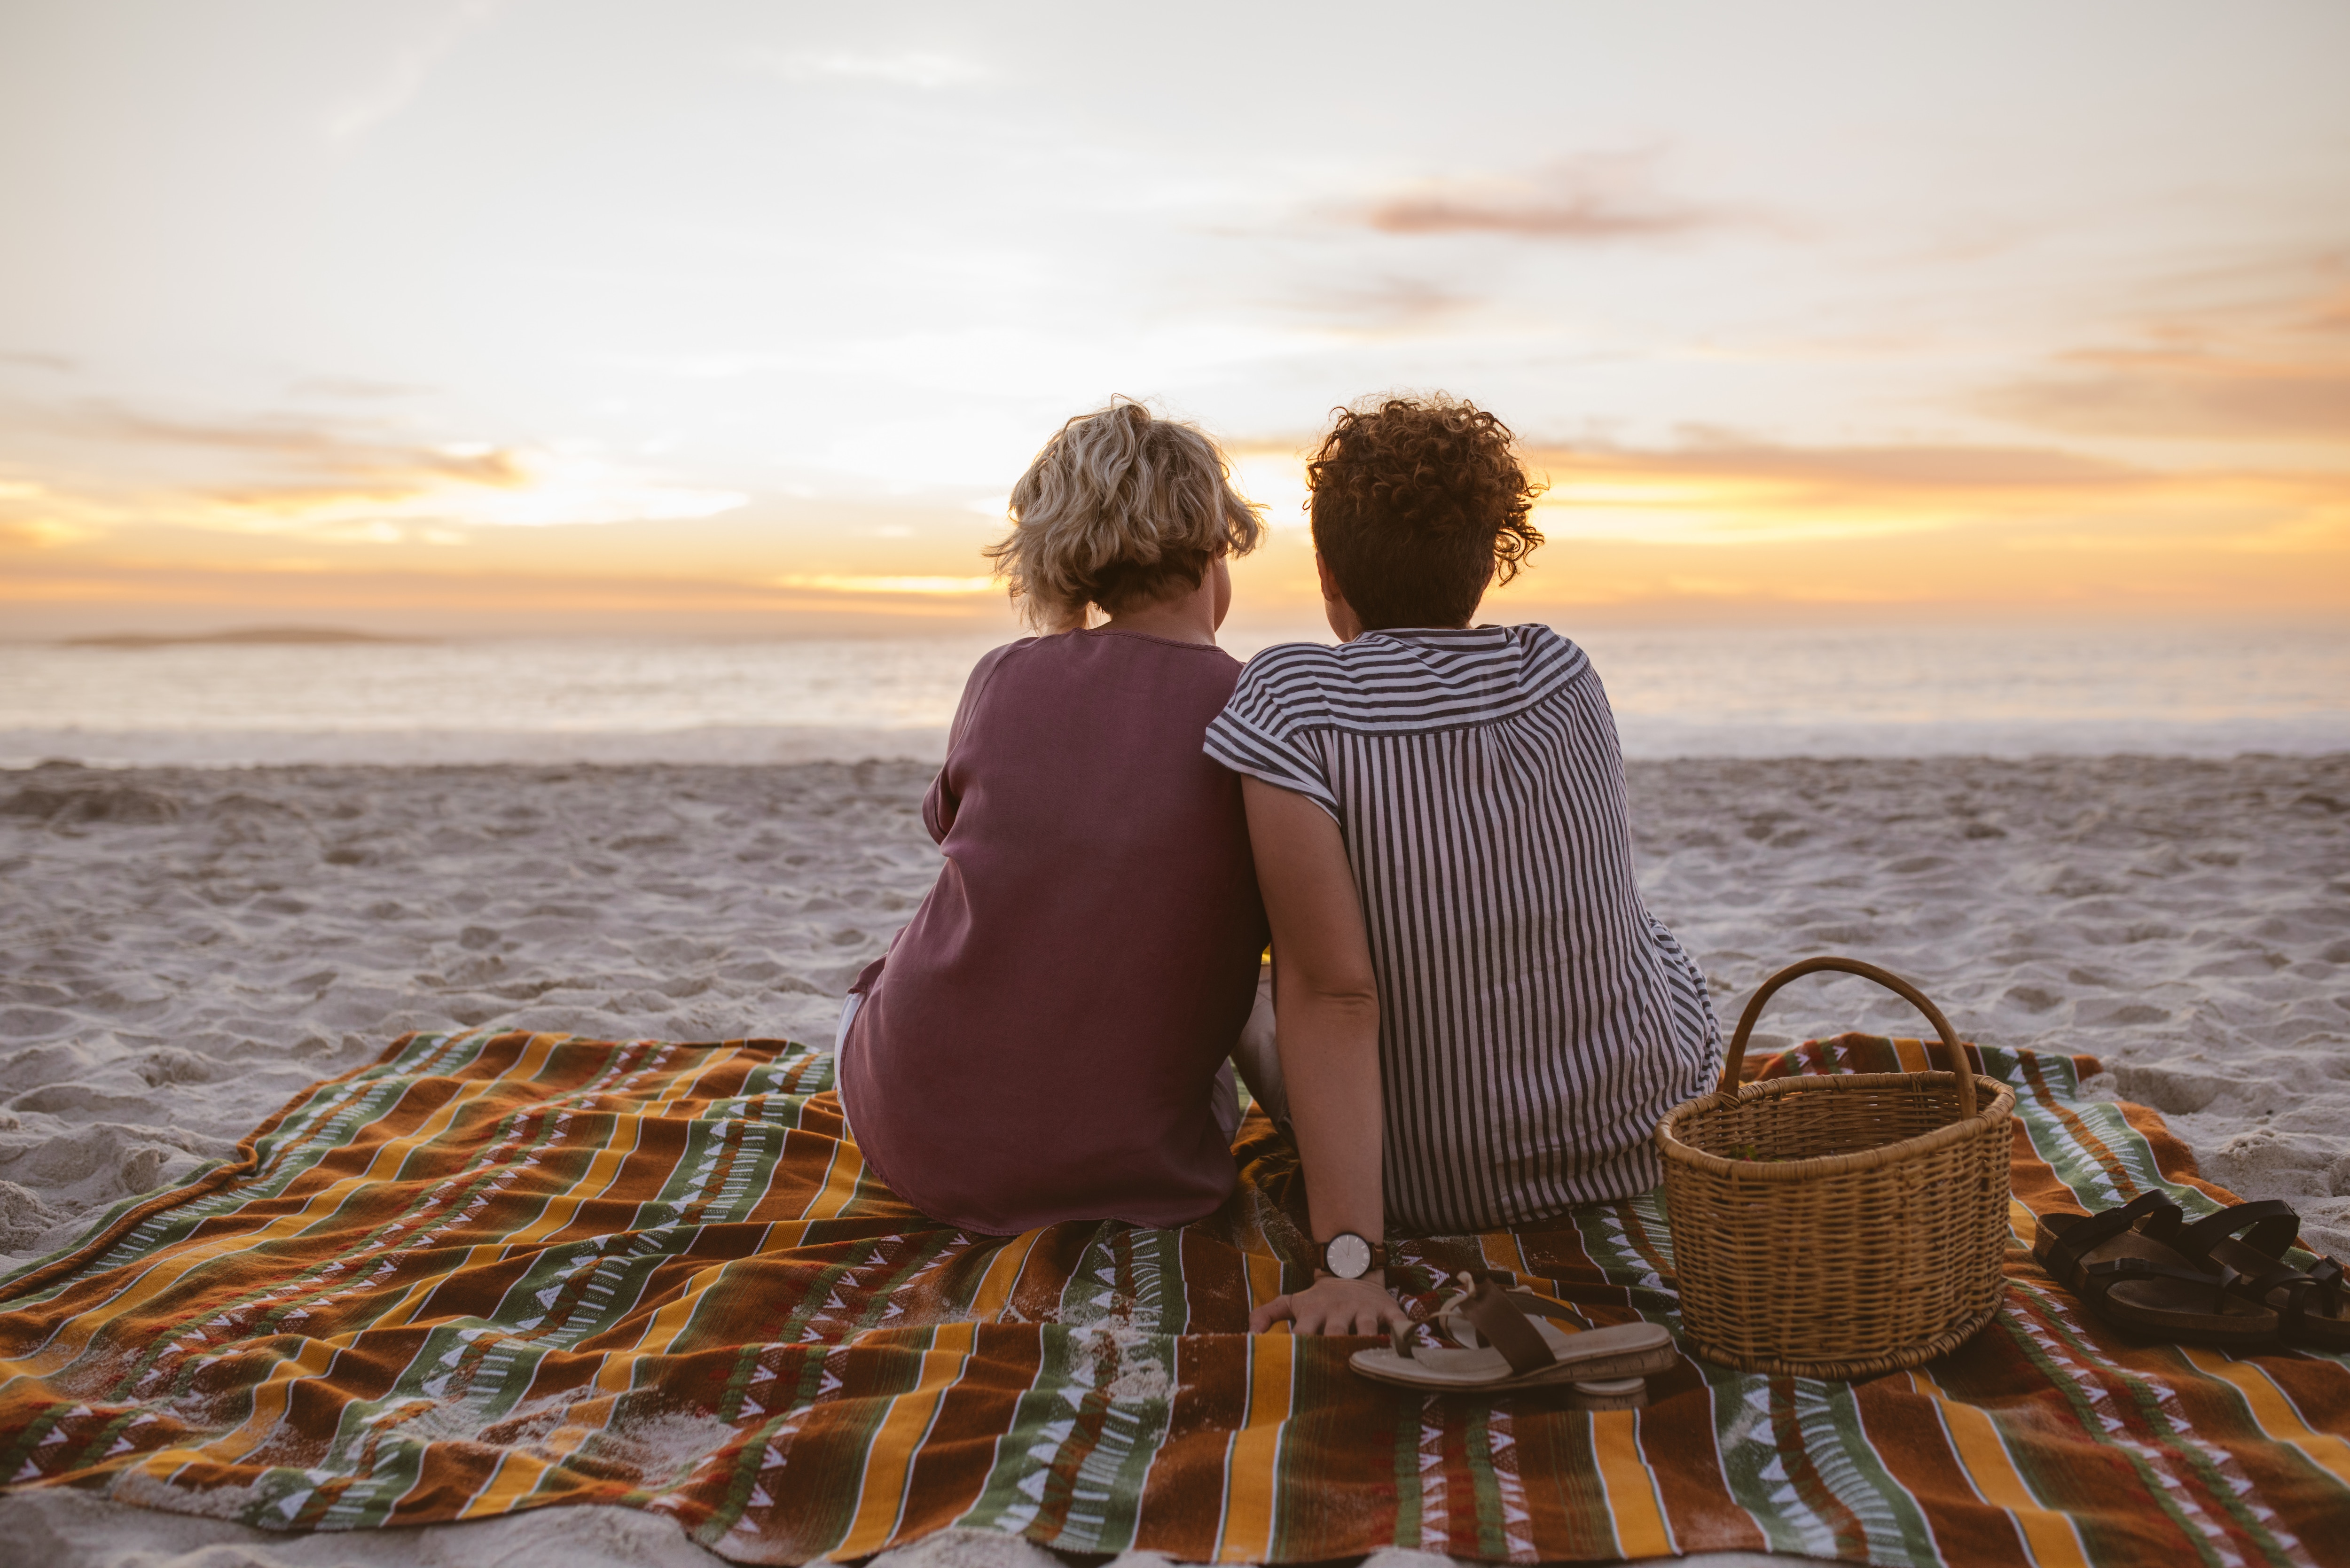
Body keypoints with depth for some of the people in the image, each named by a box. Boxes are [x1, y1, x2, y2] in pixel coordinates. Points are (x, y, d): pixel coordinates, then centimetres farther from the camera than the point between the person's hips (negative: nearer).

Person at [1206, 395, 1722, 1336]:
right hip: (1630, 1142, 3)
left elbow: (1334, 994, -27)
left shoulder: (1289, 704, -20)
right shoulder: (1566, 681, -7)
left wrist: (1349, 1263, -26)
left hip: (1431, 1185, -3)